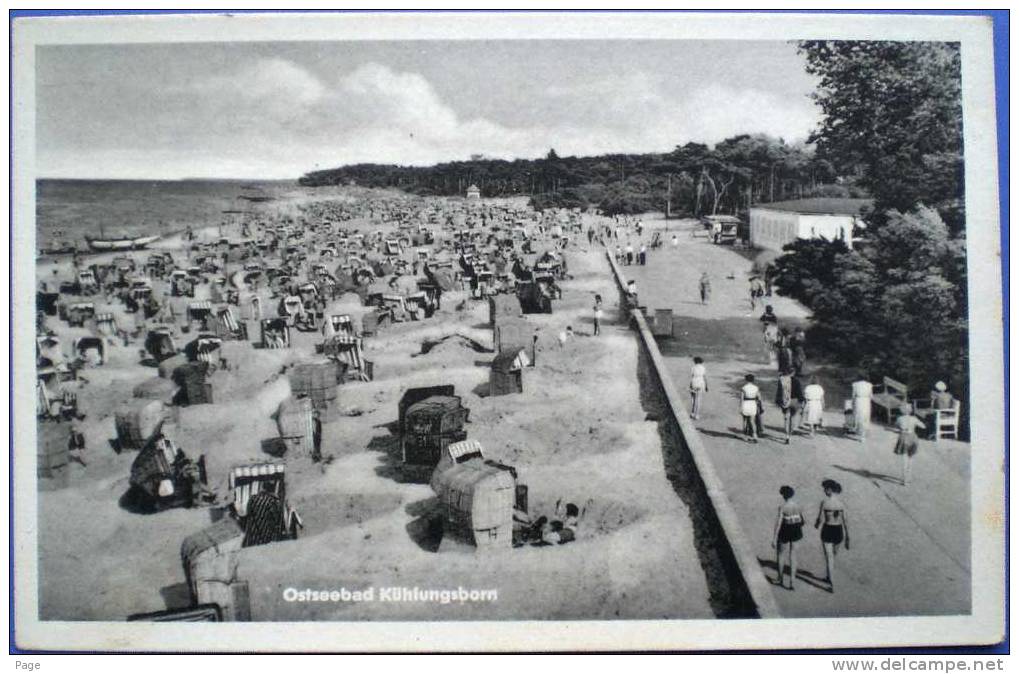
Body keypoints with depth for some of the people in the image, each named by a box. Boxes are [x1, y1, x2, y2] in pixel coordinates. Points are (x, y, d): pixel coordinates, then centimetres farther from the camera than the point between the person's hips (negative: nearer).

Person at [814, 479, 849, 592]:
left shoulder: (824, 502, -15)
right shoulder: (841, 502, -4)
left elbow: (820, 519, -13)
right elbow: (845, 520, -2)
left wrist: (816, 525, 11)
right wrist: (847, 538, 5)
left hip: (827, 531, -4)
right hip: (839, 531, 4)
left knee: (829, 558, 2)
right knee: (833, 555, 27)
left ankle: (832, 586, -1)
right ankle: (829, 577, 42)